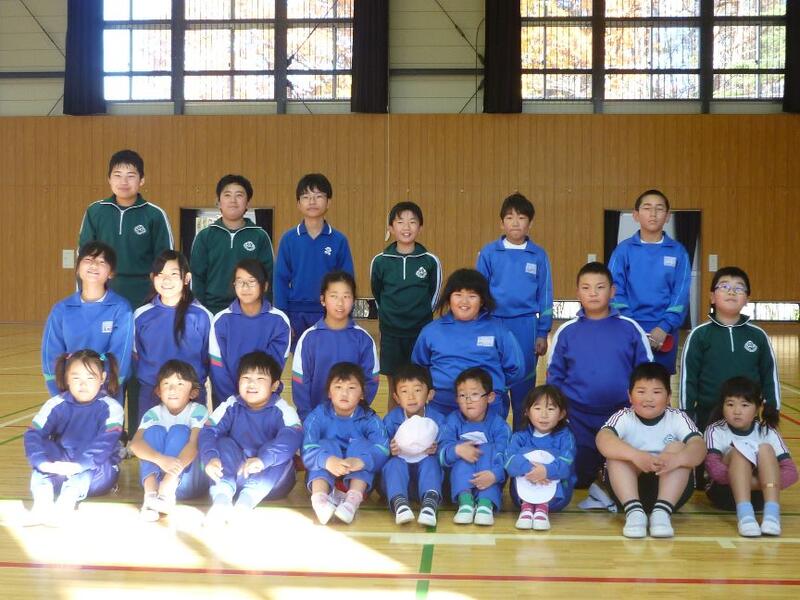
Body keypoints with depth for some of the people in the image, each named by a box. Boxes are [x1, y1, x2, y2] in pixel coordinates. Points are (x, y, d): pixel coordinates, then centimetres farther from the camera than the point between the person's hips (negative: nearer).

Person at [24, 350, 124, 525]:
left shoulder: (110, 407, -14)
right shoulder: (56, 405, -6)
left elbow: (105, 444, -27)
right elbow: (32, 435, -16)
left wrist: (78, 466, -43)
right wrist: (44, 463, -35)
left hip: (96, 473, -2)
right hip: (61, 465, 2)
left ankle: (66, 502, -50)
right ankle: (42, 501, -40)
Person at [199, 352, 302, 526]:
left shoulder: (281, 410, -10)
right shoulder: (231, 407, -1)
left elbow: (292, 437, -29)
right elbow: (208, 432, -12)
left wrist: (263, 460, -45)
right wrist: (210, 458, -34)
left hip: (268, 480, -2)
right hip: (234, 474, 2)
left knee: (280, 454, -27)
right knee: (224, 443, -18)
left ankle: (247, 498, -43)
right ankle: (222, 497, -39)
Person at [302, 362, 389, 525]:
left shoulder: (370, 419, -5)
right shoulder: (318, 416, -5)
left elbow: (382, 451, -23)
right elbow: (308, 451, -21)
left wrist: (361, 461, -44)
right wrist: (327, 461, -43)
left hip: (360, 477, 0)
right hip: (325, 476, 0)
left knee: (360, 445, -21)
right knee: (326, 445, -22)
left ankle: (354, 498, -42)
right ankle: (319, 496, -46)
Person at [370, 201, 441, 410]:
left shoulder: (430, 261, -5)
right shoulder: (380, 261, -3)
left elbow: (434, 293, 8)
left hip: (421, 332, 0)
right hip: (391, 333, 1)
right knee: (395, 390, 8)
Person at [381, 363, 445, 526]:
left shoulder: (437, 420, -3)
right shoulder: (391, 419, -1)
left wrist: (437, 450, -28)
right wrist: (390, 450, -26)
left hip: (425, 471, 0)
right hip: (400, 467, 0)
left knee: (430, 462, -30)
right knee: (394, 463, -30)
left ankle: (430, 503, -49)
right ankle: (399, 504, -50)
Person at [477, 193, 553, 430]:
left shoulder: (539, 255, 2)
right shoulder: (489, 253, 0)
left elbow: (544, 296, 6)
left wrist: (542, 334, 4)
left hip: (526, 326, 0)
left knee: (524, 383, 7)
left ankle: (523, 432, 19)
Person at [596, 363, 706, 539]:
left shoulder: (677, 418, -3)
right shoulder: (623, 417, -6)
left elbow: (699, 447, -22)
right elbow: (603, 439, -28)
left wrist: (676, 459, -45)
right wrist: (636, 455, -46)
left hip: (671, 490, 1)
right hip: (629, 489, 0)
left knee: (677, 447, -21)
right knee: (616, 451, -23)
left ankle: (662, 511, -34)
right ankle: (633, 510, -35)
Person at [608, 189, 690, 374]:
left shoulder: (678, 251, 4)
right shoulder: (624, 250, 2)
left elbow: (681, 294, -1)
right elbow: (615, 291, -2)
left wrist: (664, 328, -13)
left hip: (665, 334, 1)